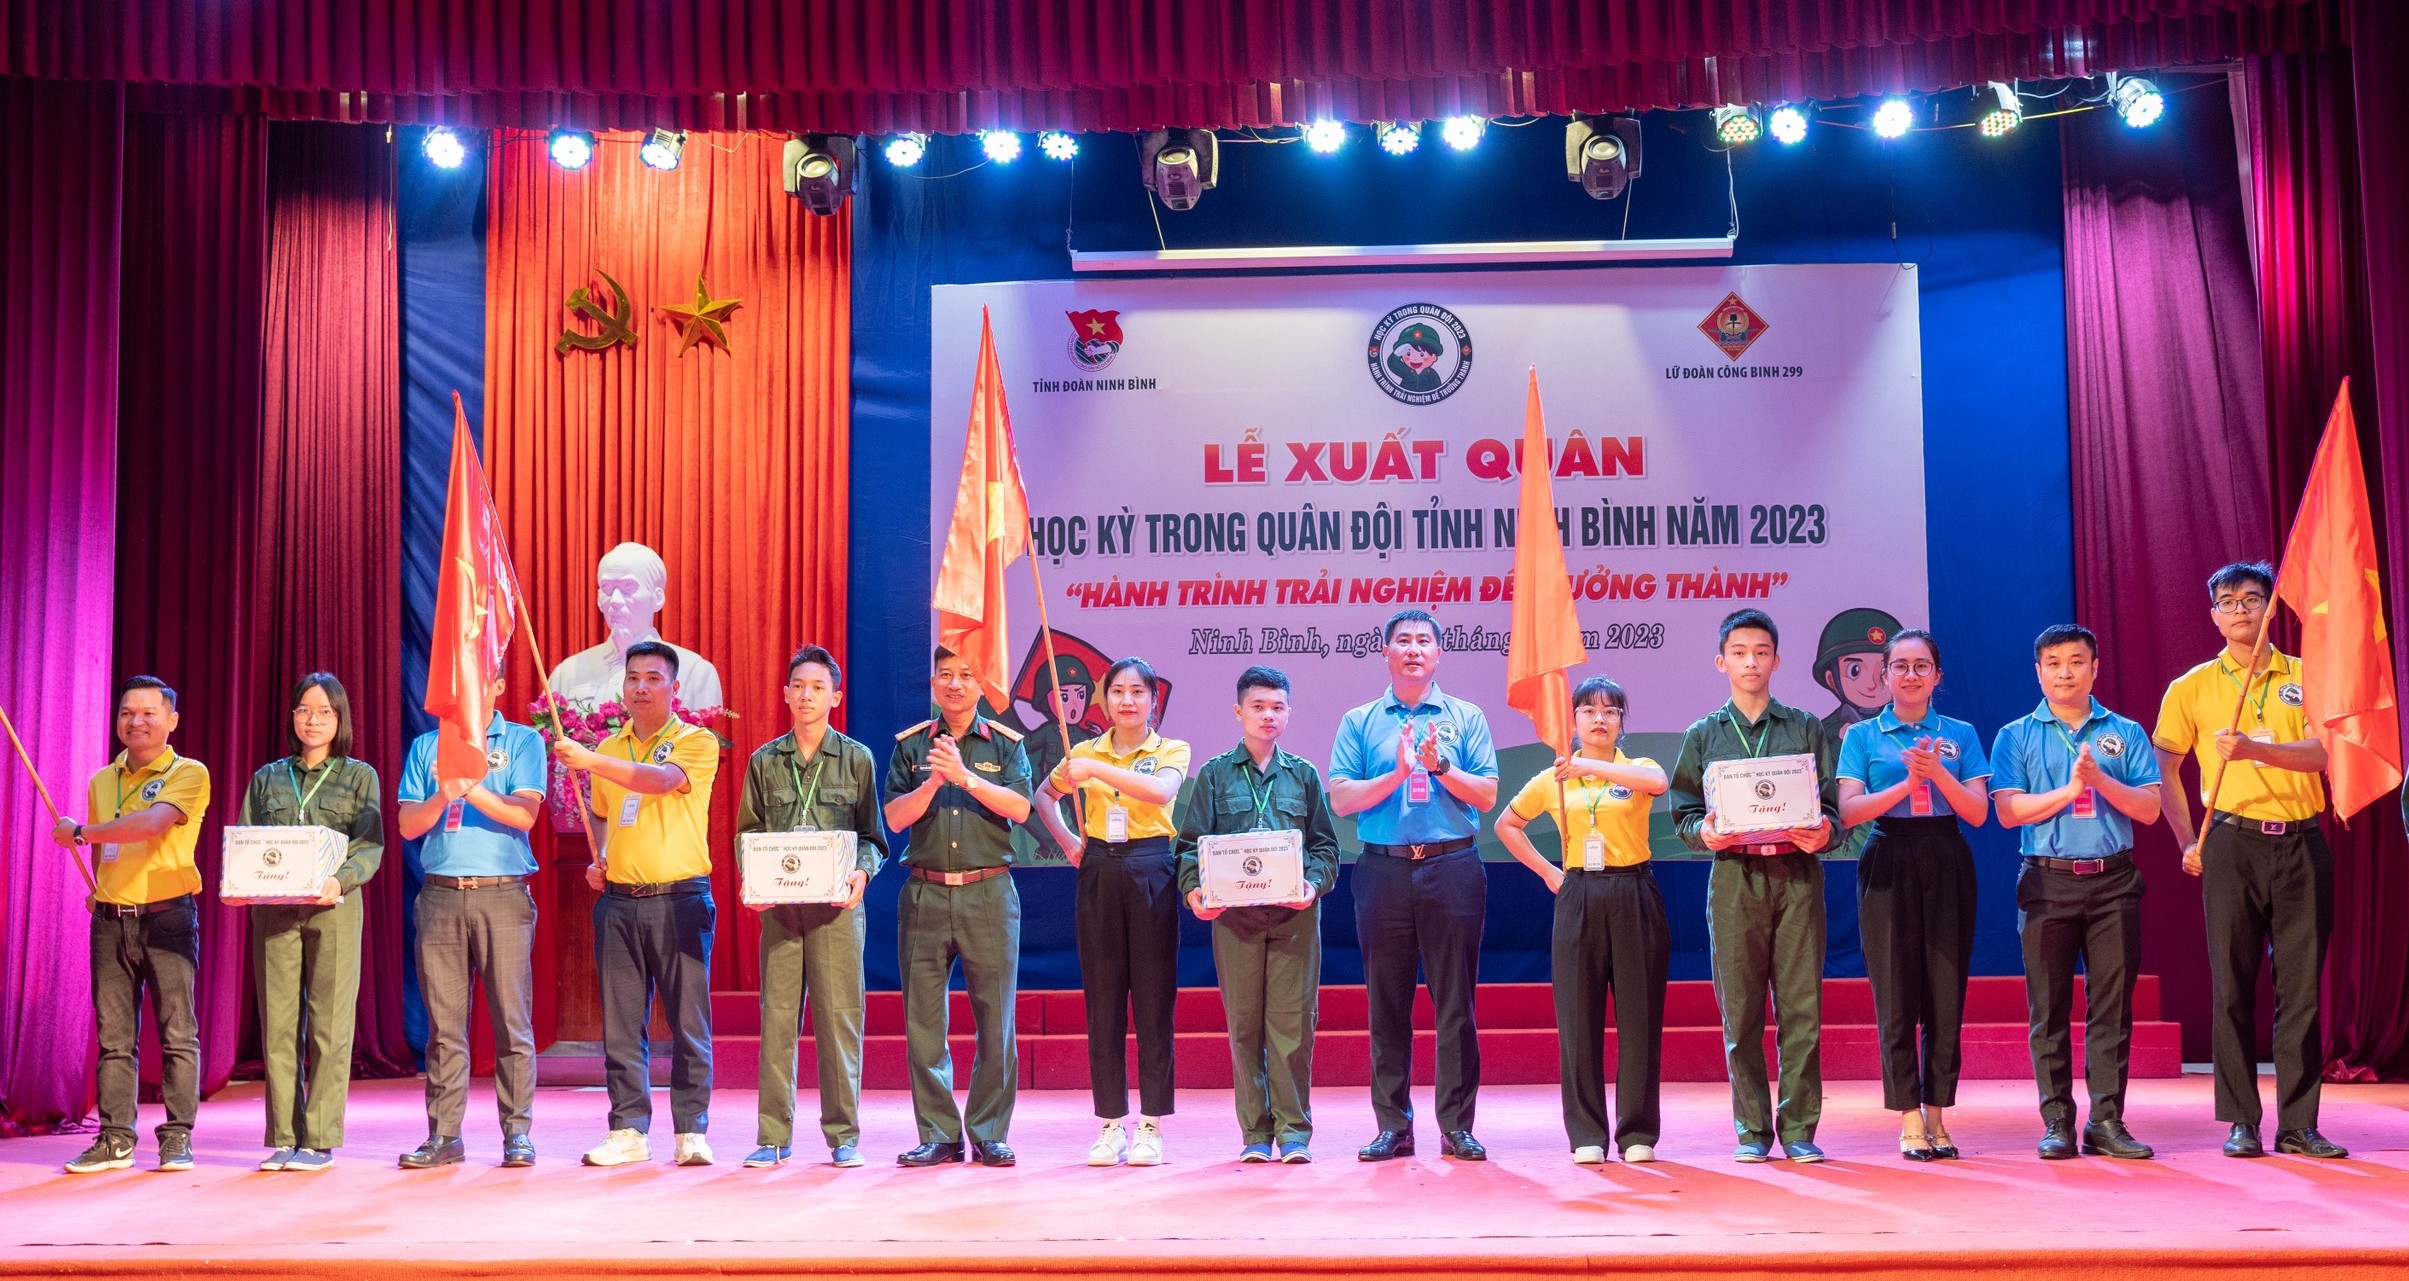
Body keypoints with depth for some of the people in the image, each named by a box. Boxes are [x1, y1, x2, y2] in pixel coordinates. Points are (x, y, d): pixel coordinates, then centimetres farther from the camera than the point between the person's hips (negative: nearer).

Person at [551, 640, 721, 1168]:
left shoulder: (697, 742, -2)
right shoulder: (609, 748, 15)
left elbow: (662, 779, -22)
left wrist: (591, 760, -29)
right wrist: (596, 861, 8)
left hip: (680, 900, -5)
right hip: (618, 902, 5)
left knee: (688, 1022, -2)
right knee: (621, 1024, 6)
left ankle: (692, 1132, 6)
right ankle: (629, 1130, 13)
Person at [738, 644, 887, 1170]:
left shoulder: (857, 759, 8)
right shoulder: (764, 761, 11)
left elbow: (872, 834, 8)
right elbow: (748, 833, 13)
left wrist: (862, 872, -11)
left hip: (837, 904, -1)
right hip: (779, 905, 1)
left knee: (839, 1017, -1)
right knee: (776, 1017, 1)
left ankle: (843, 1135, 7)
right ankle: (773, 1136, 8)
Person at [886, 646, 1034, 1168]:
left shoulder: (1005, 744, 7)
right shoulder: (911, 745, 10)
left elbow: (1019, 808, -7)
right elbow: (895, 817, 2)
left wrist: (965, 777, -18)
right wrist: (933, 781, -14)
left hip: (989, 893, -1)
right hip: (924, 894, 1)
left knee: (996, 1020, 0)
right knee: (923, 1021, 2)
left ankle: (989, 1134, 9)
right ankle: (938, 1135, 10)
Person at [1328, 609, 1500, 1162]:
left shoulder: (1466, 718, 9)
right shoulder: (1360, 722, 10)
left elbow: (1486, 796, 2)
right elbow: (1341, 798, 0)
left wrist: (1440, 767, -11)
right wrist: (1398, 774, -11)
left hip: (1452, 868, -1)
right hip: (1384, 869, 1)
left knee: (1455, 1001, 1)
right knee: (1387, 1003, 4)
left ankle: (1457, 1126, 7)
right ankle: (1392, 1126, 11)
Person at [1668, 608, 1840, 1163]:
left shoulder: (1806, 729, 12)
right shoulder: (1704, 736, 12)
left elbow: (1833, 801, 8)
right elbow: (1683, 811, 9)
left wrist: (1823, 829, -13)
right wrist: (1704, 832, -12)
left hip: (1797, 874, 0)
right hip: (1734, 877, 0)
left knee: (1802, 1007, -2)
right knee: (1740, 1011, 1)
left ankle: (1798, 1127, 5)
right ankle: (1752, 1128, 9)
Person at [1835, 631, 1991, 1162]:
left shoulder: (1960, 734, 11)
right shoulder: (1863, 735, 7)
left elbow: (1978, 811, 2)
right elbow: (1849, 810, -4)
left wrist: (1938, 773, -13)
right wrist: (1908, 782, -15)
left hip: (1947, 864, 2)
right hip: (1889, 864, -1)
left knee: (1947, 991, 1)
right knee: (1896, 993, -2)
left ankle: (1937, 1113, 10)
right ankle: (1909, 1118, 4)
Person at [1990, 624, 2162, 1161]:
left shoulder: (2125, 733, 11)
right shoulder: (2015, 737, 7)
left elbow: (2149, 808, 3)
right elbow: (2009, 811, -4)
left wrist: (2101, 780, -11)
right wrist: (2070, 789, -11)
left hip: (2113, 881, 1)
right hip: (2048, 880, -1)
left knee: (2112, 1005, 0)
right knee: (2049, 1008, 0)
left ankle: (2107, 1121, 6)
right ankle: (2057, 1122, 5)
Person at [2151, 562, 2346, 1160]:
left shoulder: (2306, 677, 7)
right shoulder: (2192, 686, 6)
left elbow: (2324, 751, -7)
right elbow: (2163, 769, 10)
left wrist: (2254, 747, -23)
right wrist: (2189, 843, 3)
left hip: (2302, 842, 1)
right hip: (2234, 842, -1)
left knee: (2302, 986, 2)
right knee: (2233, 986, 0)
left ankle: (2299, 1123, 10)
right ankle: (2242, 1122, 7)